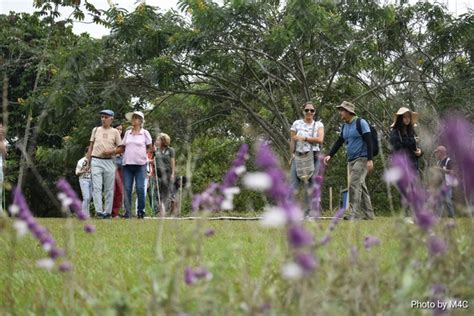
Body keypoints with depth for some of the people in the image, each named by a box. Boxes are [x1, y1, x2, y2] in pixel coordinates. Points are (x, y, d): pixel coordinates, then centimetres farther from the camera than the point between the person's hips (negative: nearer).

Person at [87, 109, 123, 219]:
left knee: (109, 189, 2)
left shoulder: (115, 132, 8)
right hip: (96, 161, 1)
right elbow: (91, 147, 14)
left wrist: (111, 151, -12)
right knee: (96, 187, -10)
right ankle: (99, 211, -13)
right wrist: (88, 162, 8)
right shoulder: (95, 130, 13)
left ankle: (107, 212, 7)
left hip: (109, 162, 0)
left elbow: (121, 148, 5)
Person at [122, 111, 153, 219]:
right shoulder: (127, 133, 12)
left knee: (140, 188, -4)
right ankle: (128, 212, 3)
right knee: (127, 189, -1)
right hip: (127, 163, 3)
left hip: (140, 163, -3)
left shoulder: (145, 133, 4)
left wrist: (142, 152, -2)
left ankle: (141, 211, 6)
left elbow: (150, 148, 8)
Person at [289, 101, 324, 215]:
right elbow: (292, 141, 7)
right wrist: (292, 156, 0)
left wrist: (304, 138, -9)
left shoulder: (319, 125, 9)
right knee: (294, 183, -10)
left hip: (314, 157, 1)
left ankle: (308, 212, 5)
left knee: (310, 184, 1)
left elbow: (320, 139, -8)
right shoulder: (297, 124, 8)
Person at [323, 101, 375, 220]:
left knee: (354, 185, -17)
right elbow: (339, 142, 17)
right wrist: (330, 155, 5)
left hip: (362, 159, -8)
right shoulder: (344, 126, 13)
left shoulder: (361, 123, -10)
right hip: (351, 160, 8)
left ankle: (354, 213, -19)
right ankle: (368, 215, 13)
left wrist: (370, 160, -20)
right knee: (361, 186, 9)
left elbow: (369, 142, -14)